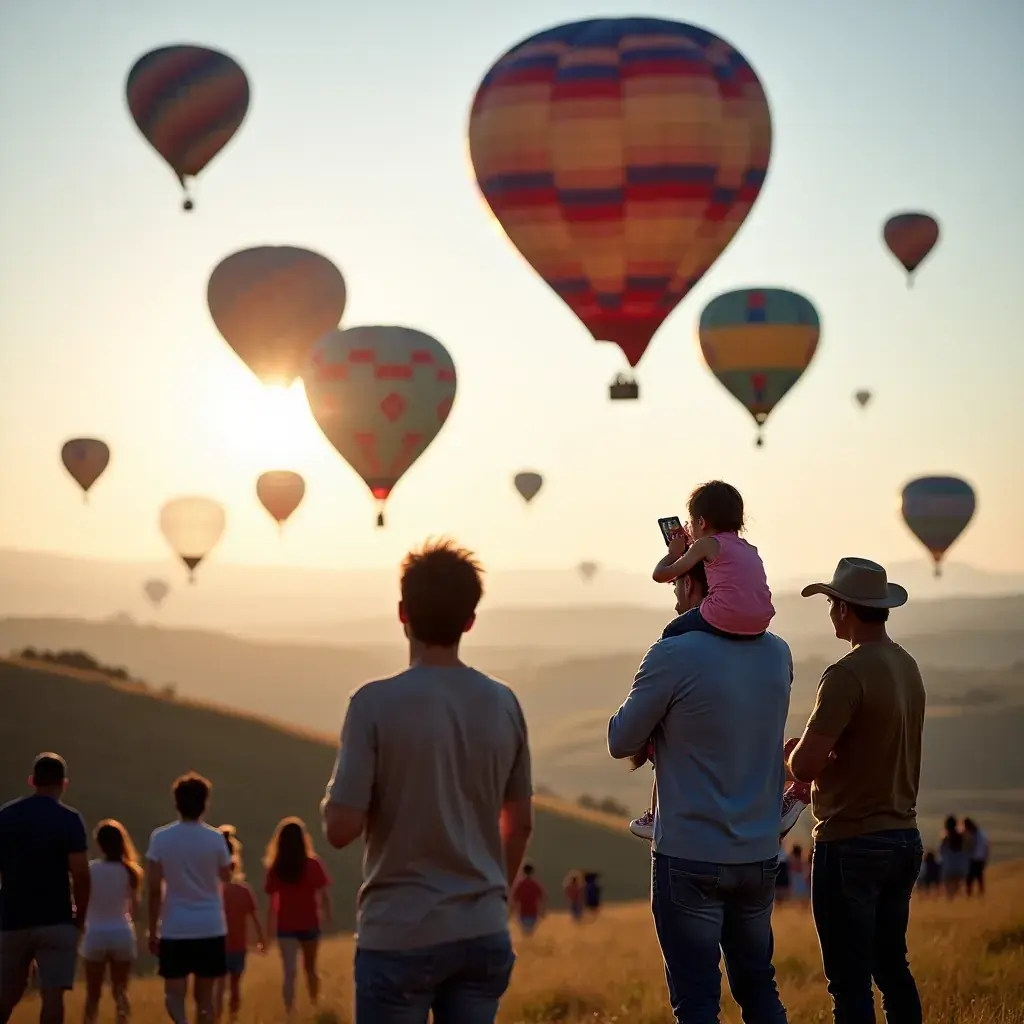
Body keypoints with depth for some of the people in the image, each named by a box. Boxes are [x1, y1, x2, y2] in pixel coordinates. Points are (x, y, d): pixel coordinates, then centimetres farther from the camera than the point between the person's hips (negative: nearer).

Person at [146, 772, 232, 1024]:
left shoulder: (160, 838, -4)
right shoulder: (215, 839, -4)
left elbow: (154, 890, -4)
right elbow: (226, 877, 13)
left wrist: (152, 931, 4)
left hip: (175, 929, 0)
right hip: (210, 928, 1)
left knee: (174, 993, 6)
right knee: (204, 995, 12)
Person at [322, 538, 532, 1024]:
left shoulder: (377, 703, -11)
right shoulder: (502, 704, 3)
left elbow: (341, 829, -14)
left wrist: (332, 799, 8)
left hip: (400, 935, -4)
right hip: (483, 933, 4)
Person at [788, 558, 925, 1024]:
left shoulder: (847, 675, -18)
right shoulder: (908, 667, 8)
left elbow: (804, 766, -21)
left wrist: (796, 752, 0)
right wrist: (823, 761, 8)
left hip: (851, 844, -8)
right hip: (904, 838, 8)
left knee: (850, 981, -2)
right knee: (892, 966, 17)